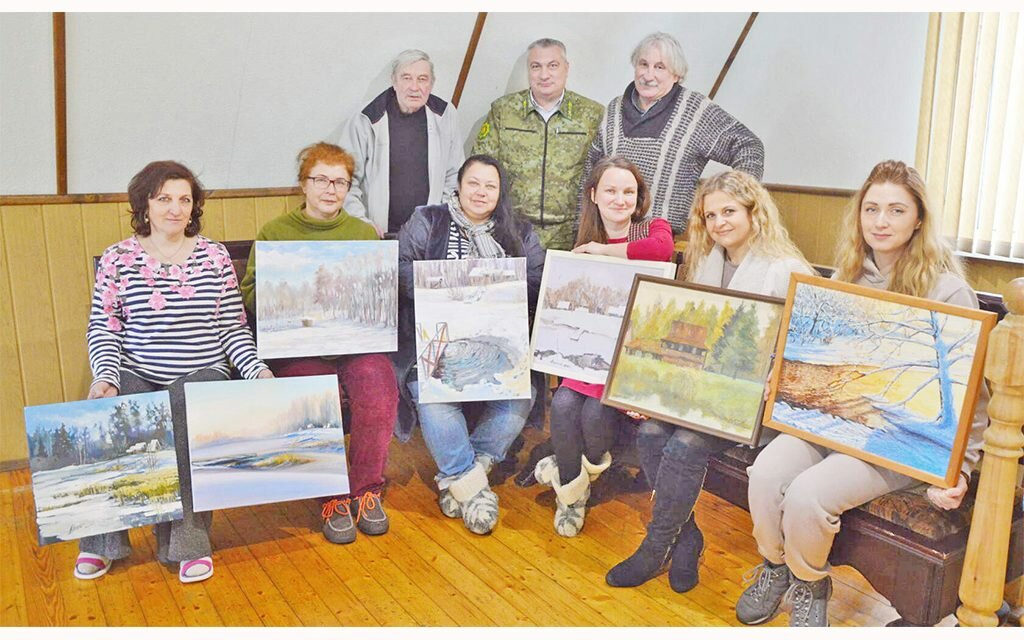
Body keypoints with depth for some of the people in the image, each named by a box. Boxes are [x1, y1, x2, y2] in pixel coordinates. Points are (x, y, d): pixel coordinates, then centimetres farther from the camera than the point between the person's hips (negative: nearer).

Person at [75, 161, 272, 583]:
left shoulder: (215, 257, 6)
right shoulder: (118, 259, 5)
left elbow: (233, 327, 5)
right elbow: (102, 328, 3)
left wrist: (256, 369, -10)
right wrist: (105, 375, -15)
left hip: (202, 375, 0)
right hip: (137, 377, 1)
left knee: (187, 422, -31)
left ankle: (187, 541, -16)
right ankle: (100, 540, -8)